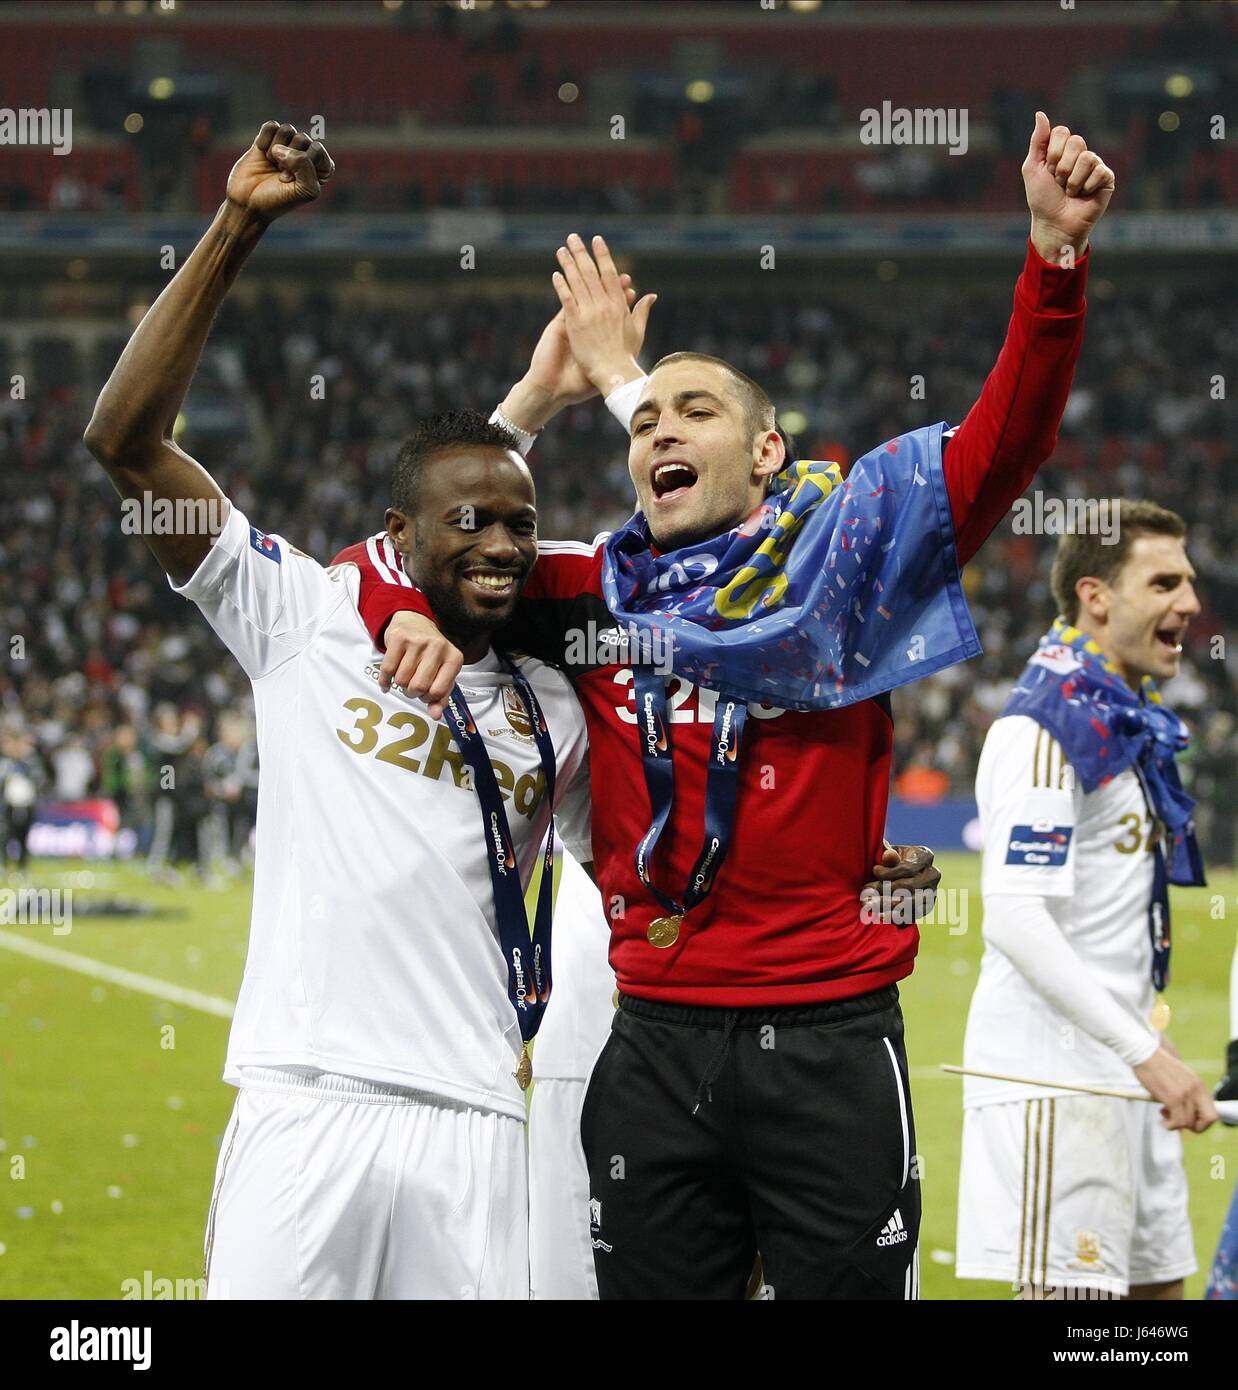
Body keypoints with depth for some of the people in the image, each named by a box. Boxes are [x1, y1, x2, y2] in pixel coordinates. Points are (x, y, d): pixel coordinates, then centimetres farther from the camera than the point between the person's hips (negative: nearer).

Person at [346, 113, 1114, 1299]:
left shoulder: (839, 547, 1)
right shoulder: (592, 591, 10)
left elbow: (1003, 442, -10)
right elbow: (406, 557, 21)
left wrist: (1056, 254, -23)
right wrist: (409, 618, -3)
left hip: (829, 1043, -3)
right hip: (655, 1049, 3)